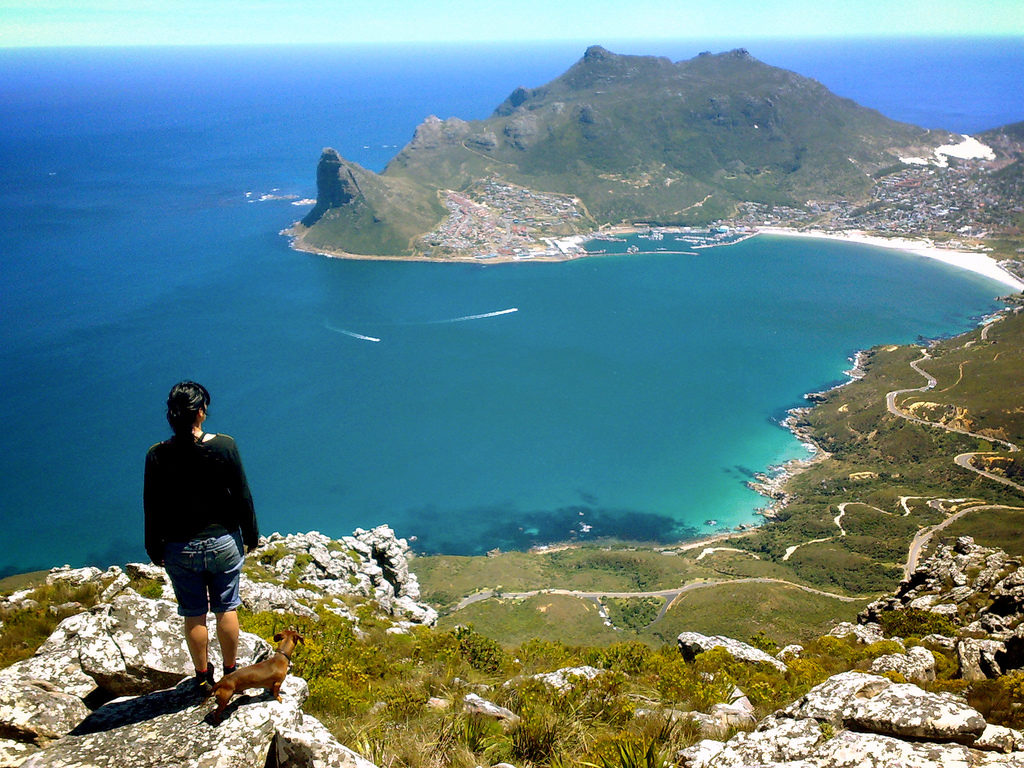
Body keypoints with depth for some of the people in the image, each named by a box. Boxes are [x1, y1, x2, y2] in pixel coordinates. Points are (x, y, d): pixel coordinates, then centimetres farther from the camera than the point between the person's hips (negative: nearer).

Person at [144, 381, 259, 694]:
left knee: (194, 615, 15)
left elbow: (152, 509, -5)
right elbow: (242, 496, -8)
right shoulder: (224, 446, -15)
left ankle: (204, 678, 29)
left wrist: (155, 549, 8)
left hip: (180, 549, 0)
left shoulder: (157, 456, -13)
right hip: (223, 543, 0)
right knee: (226, 608, 16)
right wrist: (250, 535, 6)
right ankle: (231, 672, 30)